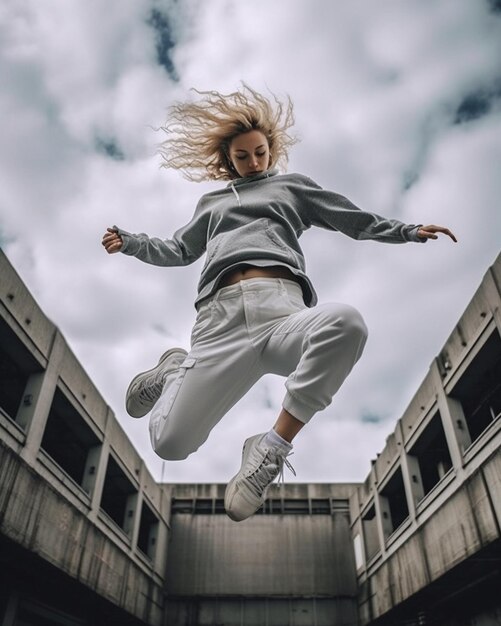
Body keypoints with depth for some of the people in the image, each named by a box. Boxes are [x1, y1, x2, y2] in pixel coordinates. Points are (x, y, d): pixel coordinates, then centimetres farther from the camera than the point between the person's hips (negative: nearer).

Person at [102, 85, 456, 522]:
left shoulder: (293, 186, 31)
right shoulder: (211, 202, 37)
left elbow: (357, 220, 29)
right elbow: (179, 250, 46)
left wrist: (410, 231, 19)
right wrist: (130, 243, 38)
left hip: (281, 307, -1)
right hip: (221, 318, 2)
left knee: (345, 322, -40)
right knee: (170, 444, -14)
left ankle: (271, 449, -26)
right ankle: (177, 371, 24)